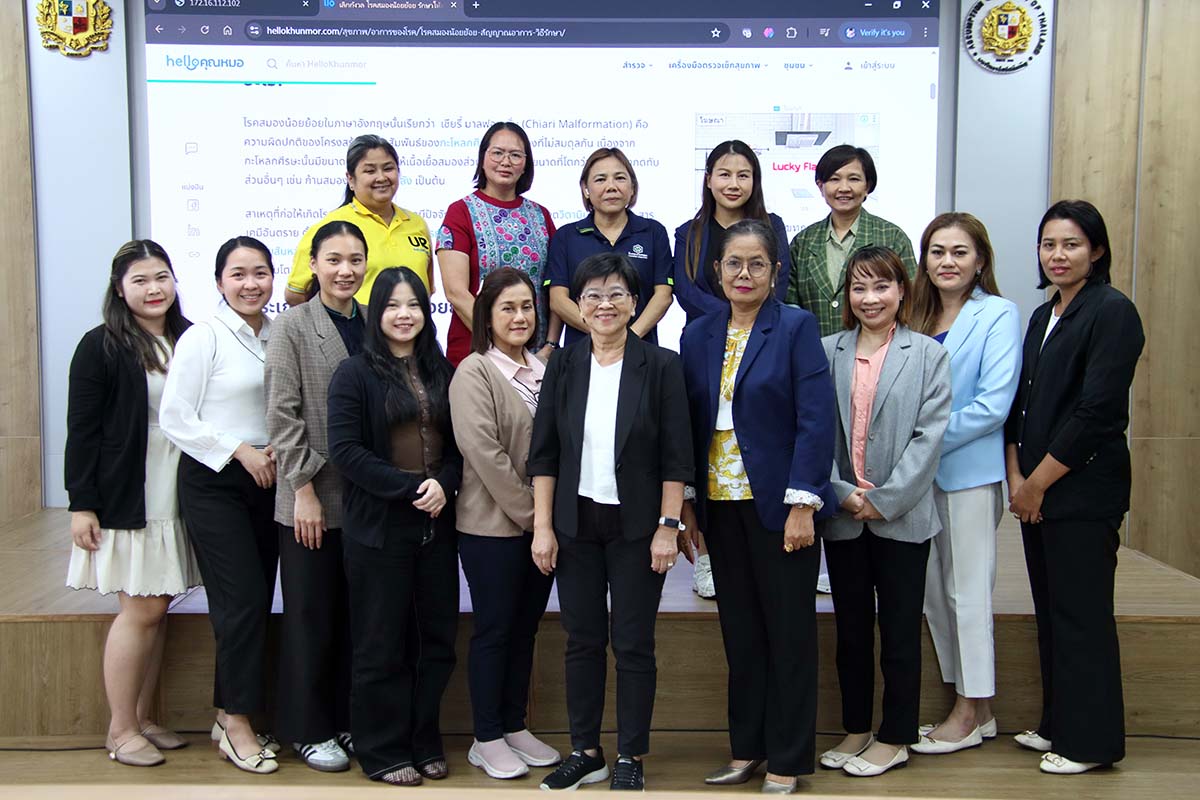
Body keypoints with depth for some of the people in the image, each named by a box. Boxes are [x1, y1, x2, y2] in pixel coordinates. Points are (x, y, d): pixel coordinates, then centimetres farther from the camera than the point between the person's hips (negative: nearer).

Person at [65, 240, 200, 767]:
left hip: (176, 500, 5)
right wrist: (81, 504, -12)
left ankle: (143, 719, 22)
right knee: (141, 609, -2)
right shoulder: (101, 346, -6)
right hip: (126, 500, -5)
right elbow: (82, 431, -8)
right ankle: (120, 730, 11)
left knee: (157, 609, 10)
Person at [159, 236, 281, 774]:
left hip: (265, 481, 6)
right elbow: (173, 419, -10)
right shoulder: (203, 338, -9)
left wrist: (277, 450, -1)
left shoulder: (279, 337, 7)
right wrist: (239, 451, -13)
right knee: (242, 601, -7)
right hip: (212, 482, -5)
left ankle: (230, 714, 22)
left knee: (257, 602, 8)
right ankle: (237, 724, 7)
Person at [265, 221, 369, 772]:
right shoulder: (293, 326, -4)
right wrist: (304, 490, -12)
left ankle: (348, 720, 25)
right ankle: (308, 728, 21)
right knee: (311, 616, 7)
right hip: (313, 498, -4)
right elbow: (283, 415, -8)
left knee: (357, 615, 11)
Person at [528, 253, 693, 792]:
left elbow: (676, 456, -5)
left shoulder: (660, 366, -3)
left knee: (633, 644, 5)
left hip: (636, 525, -2)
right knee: (582, 641, 10)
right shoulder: (563, 367, 3)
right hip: (576, 524, 3)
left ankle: (631, 758, 19)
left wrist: (668, 525, -10)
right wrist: (542, 526, -1)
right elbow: (543, 453, 4)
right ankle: (585, 753, 23)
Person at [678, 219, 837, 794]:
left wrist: (802, 503, -16)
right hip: (720, 504, 4)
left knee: (789, 634, 6)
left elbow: (816, 420, -11)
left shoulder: (796, 328, -5)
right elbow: (689, 424, 9)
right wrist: (686, 503, 5)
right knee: (740, 633, 13)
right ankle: (746, 750, 26)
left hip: (778, 504, -4)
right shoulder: (698, 336, 8)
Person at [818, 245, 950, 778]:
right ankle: (856, 730, 27)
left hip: (902, 516, -2)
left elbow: (928, 436, -7)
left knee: (900, 631, 7)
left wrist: (884, 500, -13)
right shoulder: (827, 352, 3)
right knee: (851, 629, 13)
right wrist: (843, 492, -10)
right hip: (843, 515, 3)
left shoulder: (928, 355, -1)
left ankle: (895, 739, 20)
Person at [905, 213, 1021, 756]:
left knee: (967, 589, 2)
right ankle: (969, 706, 25)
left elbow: (994, 403, -15)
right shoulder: (918, 316, 11)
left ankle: (971, 714, 16)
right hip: (920, 472, 6)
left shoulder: (998, 315, -6)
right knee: (933, 590, 11)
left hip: (970, 470, -6)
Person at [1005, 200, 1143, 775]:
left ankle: (1091, 741, 13)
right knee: (1050, 610, 14)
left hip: (1083, 491, -7)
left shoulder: (1112, 312, -10)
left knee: (1081, 614, 0)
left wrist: (1038, 483, -12)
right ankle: (1059, 725, 26)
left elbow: (1096, 413, -17)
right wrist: (1017, 477, -1)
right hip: (1035, 491, 8)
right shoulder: (1044, 317, 15)